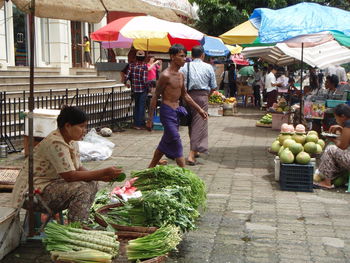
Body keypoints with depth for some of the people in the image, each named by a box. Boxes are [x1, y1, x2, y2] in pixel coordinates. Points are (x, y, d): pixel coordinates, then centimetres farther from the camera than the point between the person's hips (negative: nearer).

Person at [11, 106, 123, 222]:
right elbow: (70, 176, -28)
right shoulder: (55, 143, -25)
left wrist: (102, 177, -12)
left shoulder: (72, 141, 5)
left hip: (52, 183, 10)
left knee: (92, 184, 1)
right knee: (81, 189, -25)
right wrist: (104, 172, -27)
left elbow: (79, 168, 5)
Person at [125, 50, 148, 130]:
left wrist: (125, 82, 15)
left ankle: (135, 124, 21)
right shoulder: (144, 66, -12)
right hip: (142, 89, -4)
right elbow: (145, 80, -18)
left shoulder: (132, 65, -1)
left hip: (134, 89, 4)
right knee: (142, 107, 3)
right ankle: (140, 124, 4)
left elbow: (127, 76, -5)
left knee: (136, 106, 18)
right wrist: (148, 86, -3)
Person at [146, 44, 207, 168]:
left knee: (166, 142, 15)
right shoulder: (166, 75, -14)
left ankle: (150, 169, 28)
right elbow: (155, 97, -12)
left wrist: (199, 109, 19)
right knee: (176, 143, -9)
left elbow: (185, 95, 22)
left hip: (176, 111, 9)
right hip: (167, 111, -9)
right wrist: (150, 119, -14)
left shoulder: (181, 75, 11)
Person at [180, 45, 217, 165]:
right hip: (202, 96, -2)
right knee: (199, 124, -3)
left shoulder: (185, 67, 3)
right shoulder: (208, 67, 3)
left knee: (191, 123, 16)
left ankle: (194, 150, 28)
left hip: (189, 96, 2)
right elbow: (213, 87, 5)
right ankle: (191, 154, -13)